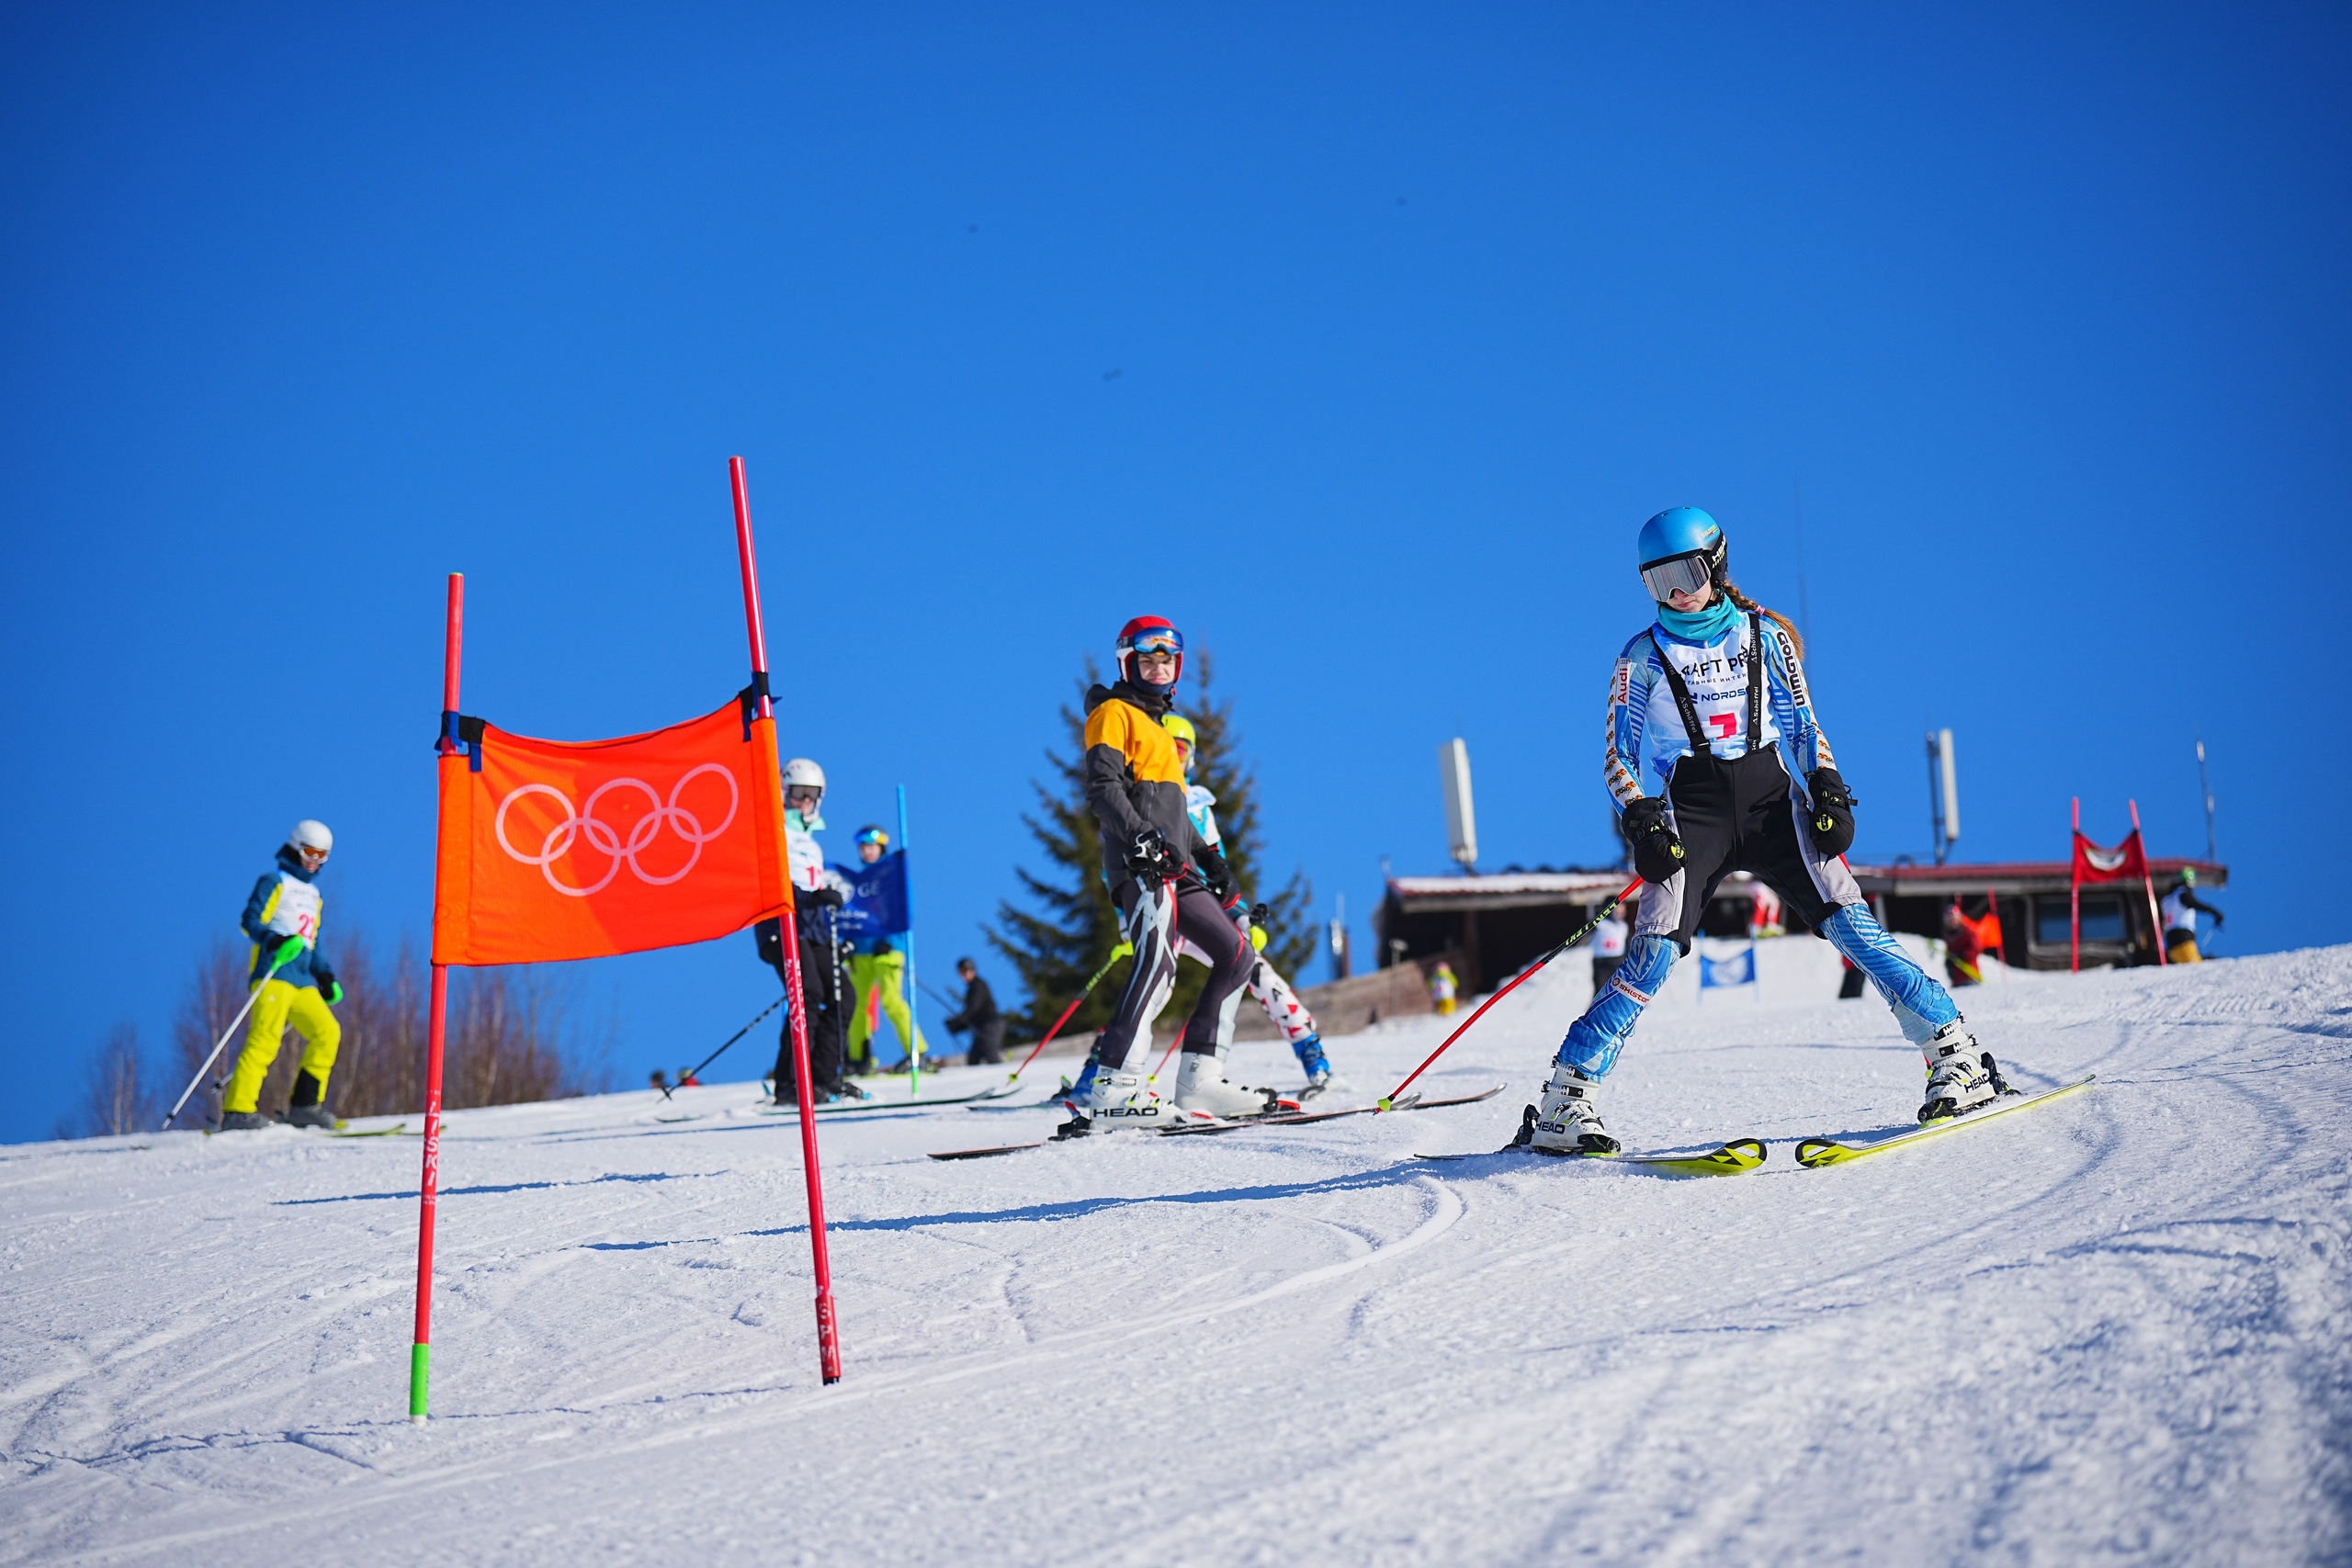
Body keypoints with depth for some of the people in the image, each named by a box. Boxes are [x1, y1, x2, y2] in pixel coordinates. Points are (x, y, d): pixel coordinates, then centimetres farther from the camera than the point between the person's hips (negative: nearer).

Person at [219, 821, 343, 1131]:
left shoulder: (313, 895, 28)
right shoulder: (275, 882, 5)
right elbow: (250, 920, -6)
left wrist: (325, 978, 19)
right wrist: (276, 942, -24)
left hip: (302, 980, 8)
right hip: (273, 973, -8)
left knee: (327, 1032, -5)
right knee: (266, 1037, -19)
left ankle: (305, 1105, -1)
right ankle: (238, 1110, -23)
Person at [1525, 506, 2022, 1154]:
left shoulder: (1765, 635, 10)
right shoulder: (1644, 655, 6)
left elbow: (1802, 726, 14)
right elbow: (1619, 756, 5)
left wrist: (1827, 786, -3)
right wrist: (1642, 819, -11)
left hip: (1770, 798, 1)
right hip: (1692, 812, -1)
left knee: (1849, 922, -14)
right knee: (1654, 953, -17)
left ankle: (1959, 1058, -10)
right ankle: (1565, 1101, -14)